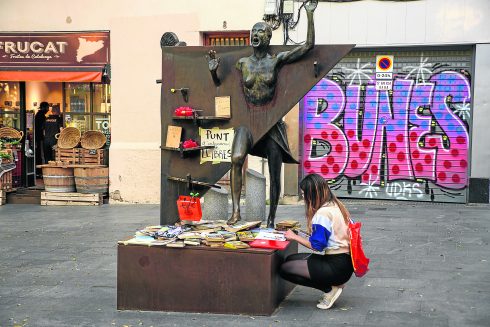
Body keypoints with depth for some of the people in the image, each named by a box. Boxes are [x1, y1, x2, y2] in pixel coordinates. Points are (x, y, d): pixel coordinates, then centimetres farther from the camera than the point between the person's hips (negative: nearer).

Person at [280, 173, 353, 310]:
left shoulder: (323, 213, -20)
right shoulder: (336, 205, 8)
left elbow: (317, 245, -19)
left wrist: (295, 237, -7)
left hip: (337, 267, -10)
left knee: (285, 269, -7)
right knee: (291, 259, 16)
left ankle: (330, 288, -3)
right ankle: (334, 285, 8)